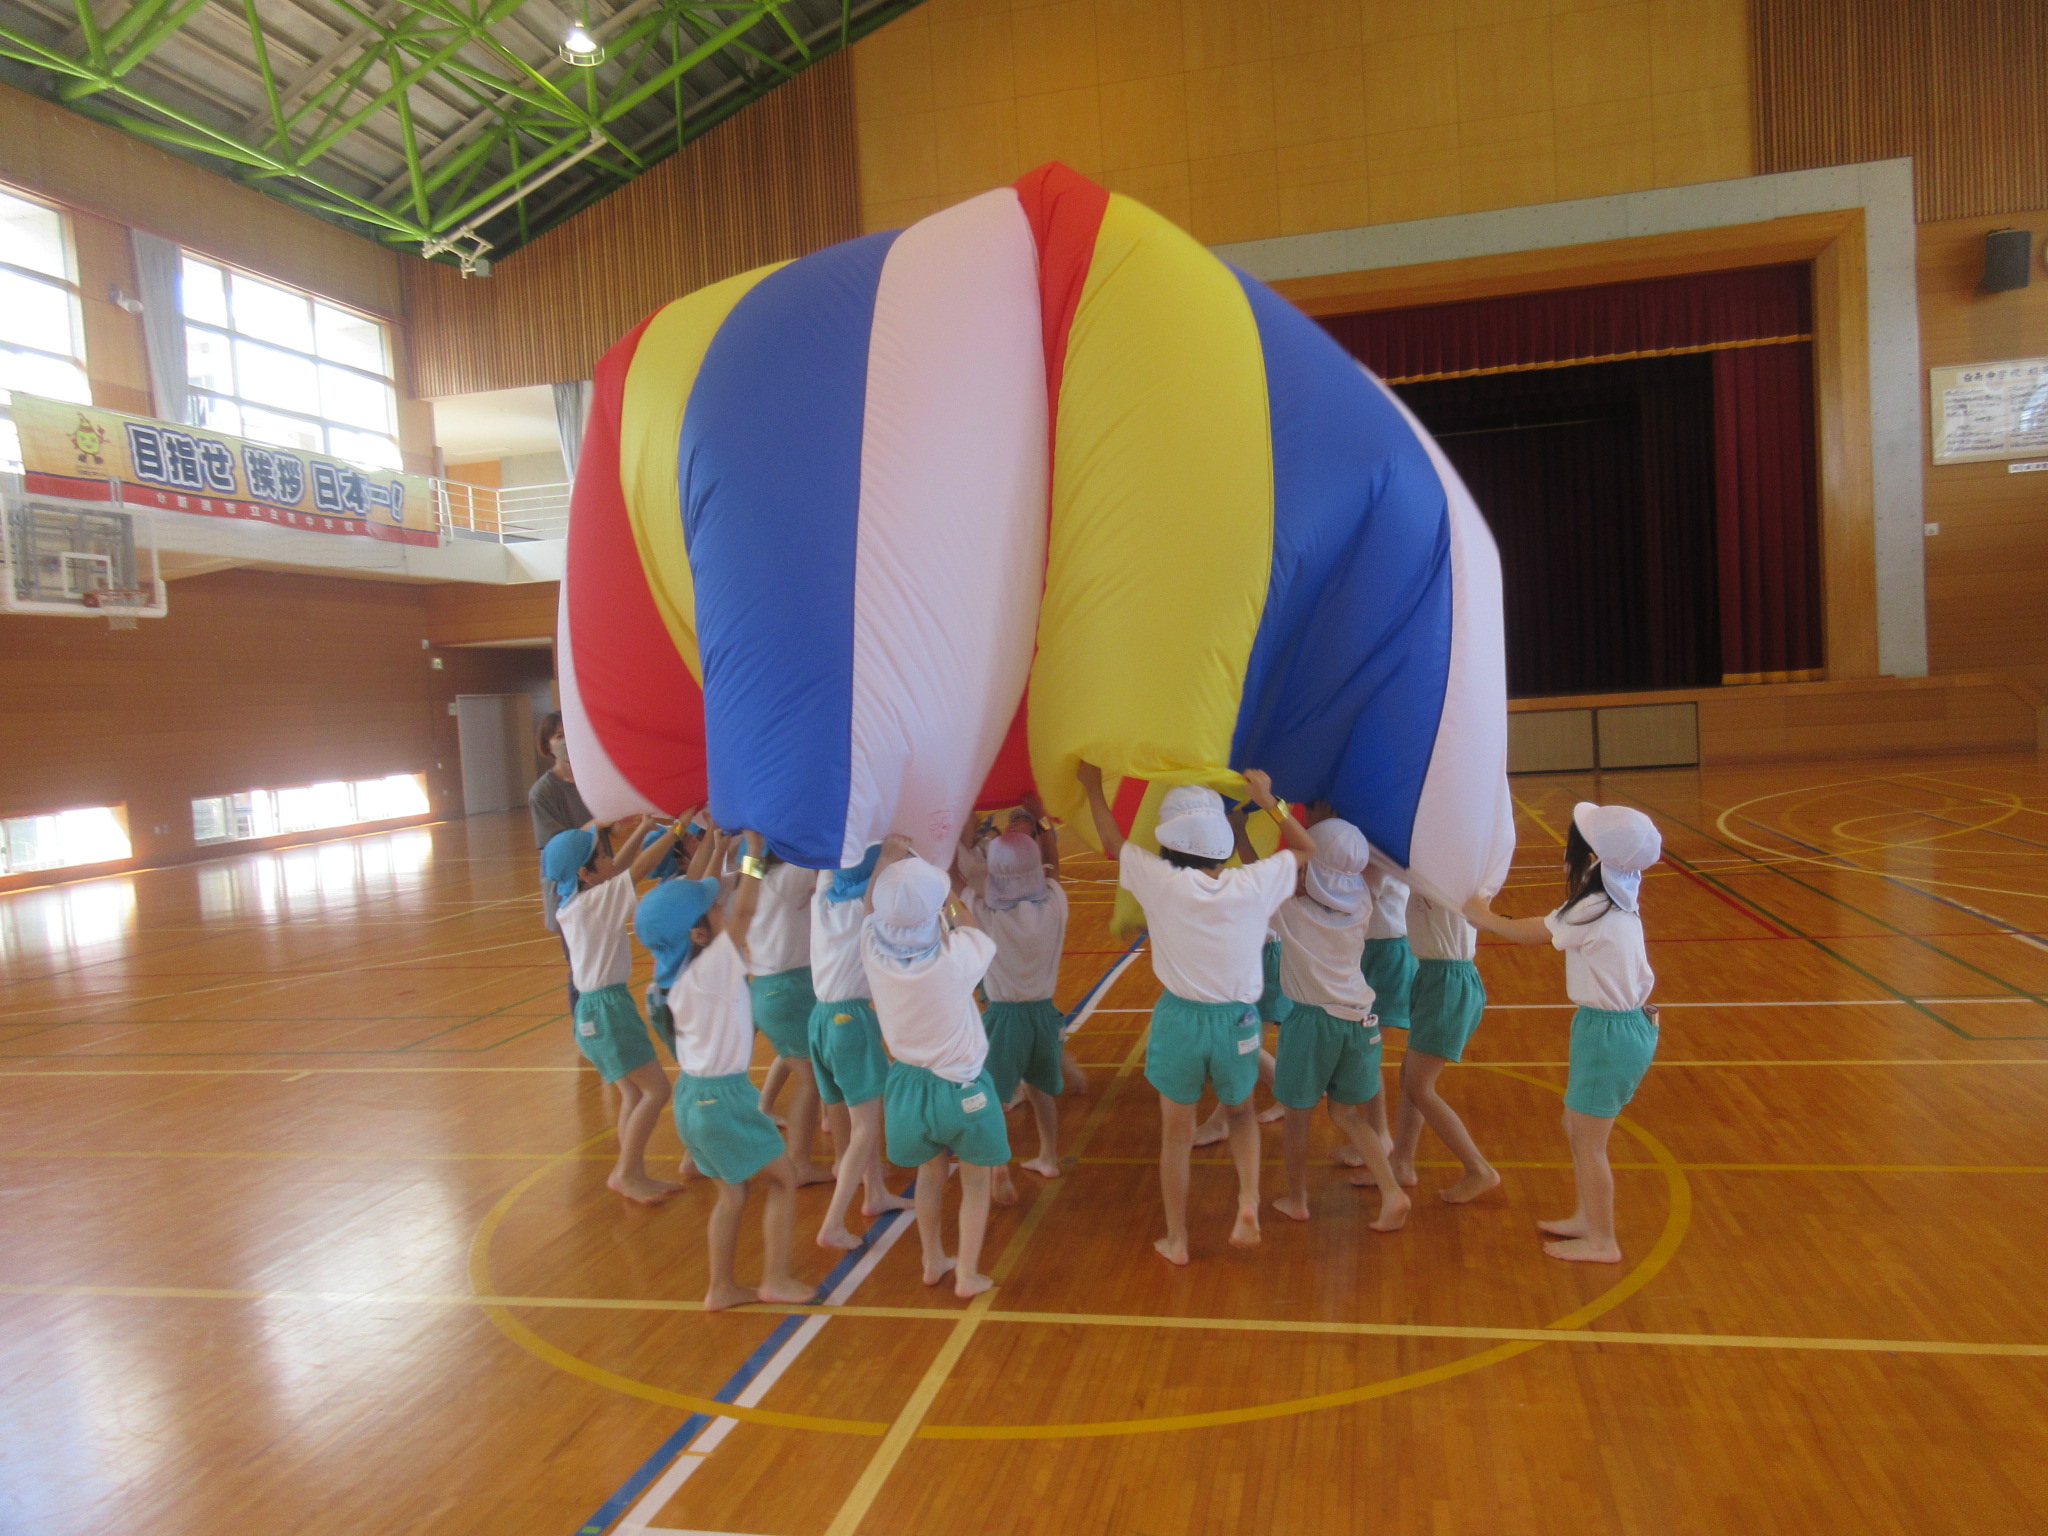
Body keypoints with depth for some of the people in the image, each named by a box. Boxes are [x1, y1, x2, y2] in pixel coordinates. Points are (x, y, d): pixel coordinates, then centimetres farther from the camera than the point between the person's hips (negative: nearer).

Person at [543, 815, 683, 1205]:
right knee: (656, 1089, -5)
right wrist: (676, 829, -15)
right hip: (605, 1007, -9)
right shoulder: (592, 901, -17)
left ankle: (633, 1172, 19)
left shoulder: (576, 901, 7)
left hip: (609, 1002, 9)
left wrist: (642, 828, 15)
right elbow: (638, 868, -21)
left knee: (634, 1092, 13)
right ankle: (626, 1172, 3)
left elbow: (620, 868, 19)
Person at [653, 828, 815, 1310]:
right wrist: (754, 852, -21)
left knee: (733, 1192, 18)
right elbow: (744, 911, -28)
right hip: (722, 1097, -8)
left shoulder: (682, 976, 4)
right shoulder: (714, 967, -20)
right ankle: (775, 1279, 13)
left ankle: (721, 1287, 24)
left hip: (692, 1092, 8)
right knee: (782, 1180, 7)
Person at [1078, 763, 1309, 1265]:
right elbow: (1304, 848, 8)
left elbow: (1113, 842, 5)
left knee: (1176, 1134, 16)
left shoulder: (1159, 880, -14)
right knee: (1241, 1113, 28)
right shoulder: (1255, 884, -11)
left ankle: (1176, 1240, 28)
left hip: (1179, 1019, -1)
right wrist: (1270, 801, 4)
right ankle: (1249, 1201, 6)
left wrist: (1093, 788, 17)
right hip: (1237, 1022, 1)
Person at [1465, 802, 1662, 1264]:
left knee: (1587, 1141, 4)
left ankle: (1601, 1242, 16)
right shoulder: (1617, 899, 4)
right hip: (1624, 1023, 9)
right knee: (1576, 1128, 21)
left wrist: (1480, 914, 7)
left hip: (1610, 1031, -9)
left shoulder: (1593, 912, -22)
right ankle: (1586, 1217, 34)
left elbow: (1522, 932, -10)